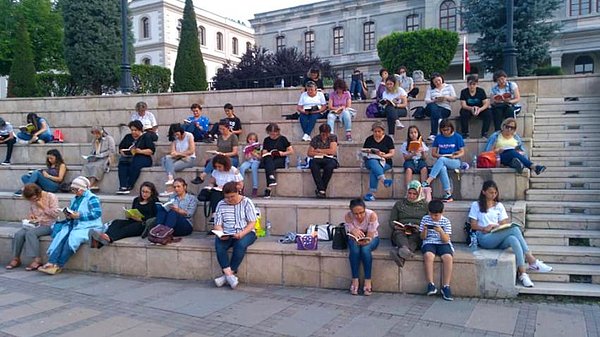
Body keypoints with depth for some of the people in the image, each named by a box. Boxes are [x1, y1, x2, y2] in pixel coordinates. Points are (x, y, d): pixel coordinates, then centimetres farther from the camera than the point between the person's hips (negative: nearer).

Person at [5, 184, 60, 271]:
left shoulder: (51, 197, -9)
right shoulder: (32, 200, 8)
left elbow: (55, 214, -14)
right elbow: (31, 212, 23)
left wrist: (43, 206, -15)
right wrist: (30, 216, 0)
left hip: (48, 225, -6)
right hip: (36, 224, 6)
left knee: (30, 233, -31)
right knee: (18, 234, -18)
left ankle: (37, 260, -28)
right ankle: (16, 259, -4)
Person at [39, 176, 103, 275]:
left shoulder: (92, 198, -6)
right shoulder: (74, 199, 19)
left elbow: (97, 213, -16)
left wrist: (79, 215, -19)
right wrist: (68, 216, 0)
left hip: (88, 227, -7)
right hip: (74, 225, 7)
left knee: (72, 238, -31)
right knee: (60, 235, -22)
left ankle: (59, 266, -21)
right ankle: (51, 262, -31)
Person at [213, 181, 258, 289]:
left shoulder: (246, 202, -1)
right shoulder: (221, 205, 8)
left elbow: (252, 223, -5)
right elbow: (218, 224, 6)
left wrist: (242, 233, -23)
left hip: (246, 233, -2)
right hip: (226, 235, 3)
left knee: (240, 244, -35)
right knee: (219, 245, -30)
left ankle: (227, 276, -25)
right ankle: (230, 275, -31)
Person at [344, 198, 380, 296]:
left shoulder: (372, 215, -27)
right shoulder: (348, 216, -22)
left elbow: (369, 237, -23)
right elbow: (351, 234, -20)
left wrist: (363, 241, -44)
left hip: (371, 238, -1)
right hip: (355, 240, 1)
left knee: (365, 249, -32)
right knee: (354, 250, -31)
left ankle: (368, 281, -21)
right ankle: (355, 280, -18)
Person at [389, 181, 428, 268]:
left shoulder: (425, 205, 20)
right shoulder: (399, 204, 22)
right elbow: (391, 221, 18)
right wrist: (396, 226, -6)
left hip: (418, 234, -1)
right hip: (401, 232, 1)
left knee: (414, 237, -37)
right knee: (399, 233, -35)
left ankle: (400, 254, -66)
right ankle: (405, 249, -69)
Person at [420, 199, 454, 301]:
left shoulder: (445, 221, 3)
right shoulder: (425, 219, 7)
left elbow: (446, 239, -4)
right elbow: (423, 237, 8)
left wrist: (440, 231, -22)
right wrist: (425, 230, -12)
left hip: (443, 244, 0)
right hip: (429, 243, 0)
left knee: (448, 257, -32)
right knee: (428, 256, -34)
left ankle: (446, 286, -24)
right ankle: (431, 285, -29)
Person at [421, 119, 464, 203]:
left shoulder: (457, 137, 3)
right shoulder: (438, 138, 10)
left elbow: (462, 152, 3)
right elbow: (433, 153, 10)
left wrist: (455, 156, -17)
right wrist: (439, 155, -11)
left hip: (455, 162, -2)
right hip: (441, 162, 2)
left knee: (441, 160, -35)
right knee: (442, 168, -36)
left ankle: (428, 181, -39)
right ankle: (448, 194, -35)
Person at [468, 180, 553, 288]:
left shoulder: (499, 206, 22)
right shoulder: (476, 205, 11)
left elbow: (504, 224, 14)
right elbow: (473, 225, 4)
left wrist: (496, 227, -9)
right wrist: (484, 228, -15)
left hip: (499, 240, 4)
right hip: (484, 239, -4)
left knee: (513, 239, -36)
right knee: (514, 229, -29)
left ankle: (522, 274, -38)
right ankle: (532, 261, -28)